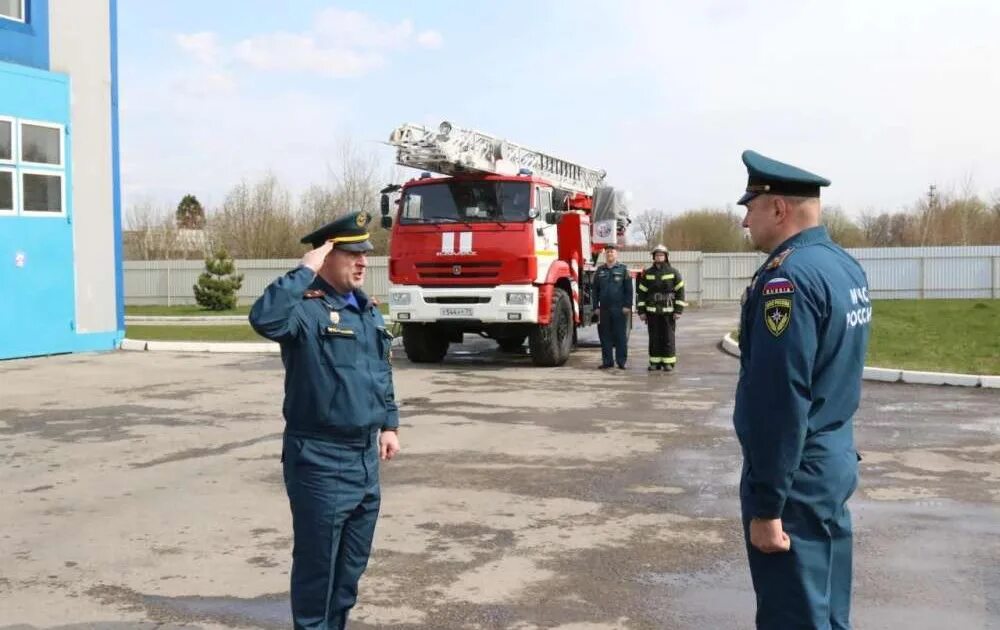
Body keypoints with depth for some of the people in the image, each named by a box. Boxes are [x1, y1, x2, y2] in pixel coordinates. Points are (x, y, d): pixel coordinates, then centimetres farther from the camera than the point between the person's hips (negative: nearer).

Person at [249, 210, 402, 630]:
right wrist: (304, 272, -27)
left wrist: (389, 424, 15)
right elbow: (263, 318, -37)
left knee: (352, 564, 19)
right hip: (320, 460, -8)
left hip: (365, 458, 8)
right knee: (317, 565, 4)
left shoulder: (369, 311, 12)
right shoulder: (306, 308, -14)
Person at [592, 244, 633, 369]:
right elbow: (595, 290, 14)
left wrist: (627, 306, -7)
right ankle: (607, 361, 11)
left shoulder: (623, 270, 4)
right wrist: (596, 307, 6)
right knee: (605, 336, 4)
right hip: (604, 309, 3)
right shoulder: (599, 271, 13)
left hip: (620, 309, -3)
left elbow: (629, 290, 1)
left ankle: (621, 361, 4)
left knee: (620, 336, -1)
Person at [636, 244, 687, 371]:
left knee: (668, 337, 0)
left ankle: (668, 362, 6)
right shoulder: (647, 274, 7)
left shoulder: (673, 273, 2)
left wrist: (678, 311, -7)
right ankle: (655, 362, 10)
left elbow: (680, 292, 0)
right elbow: (641, 293, 8)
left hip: (668, 311, -2)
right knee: (654, 338, 4)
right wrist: (641, 311, 2)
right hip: (652, 311, 2)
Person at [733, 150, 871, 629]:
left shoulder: (787, 276, -21)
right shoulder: (846, 265, 9)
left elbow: (779, 401, -24)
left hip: (797, 474, -9)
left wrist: (766, 506, -21)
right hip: (836, 458, 9)